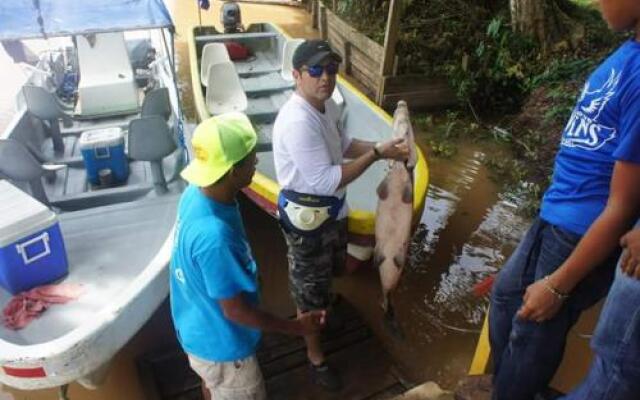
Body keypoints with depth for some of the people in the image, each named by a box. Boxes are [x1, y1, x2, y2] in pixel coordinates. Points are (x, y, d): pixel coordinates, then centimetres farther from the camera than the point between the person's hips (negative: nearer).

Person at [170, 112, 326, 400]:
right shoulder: (214, 236, -41)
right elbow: (235, 311, -28)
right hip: (219, 344, -7)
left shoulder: (196, 192, -14)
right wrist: (295, 327, -16)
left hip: (199, 325, 8)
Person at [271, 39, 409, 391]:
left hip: (331, 209, 9)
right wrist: (376, 154, -27)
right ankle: (315, 359, 31)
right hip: (305, 217, -9)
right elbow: (326, 180, -32)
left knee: (329, 271, 30)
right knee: (310, 290, 10)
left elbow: (342, 144, 13)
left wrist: (381, 148, -3)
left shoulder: (327, 105, -2)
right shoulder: (298, 122, -31)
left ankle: (321, 305, 60)